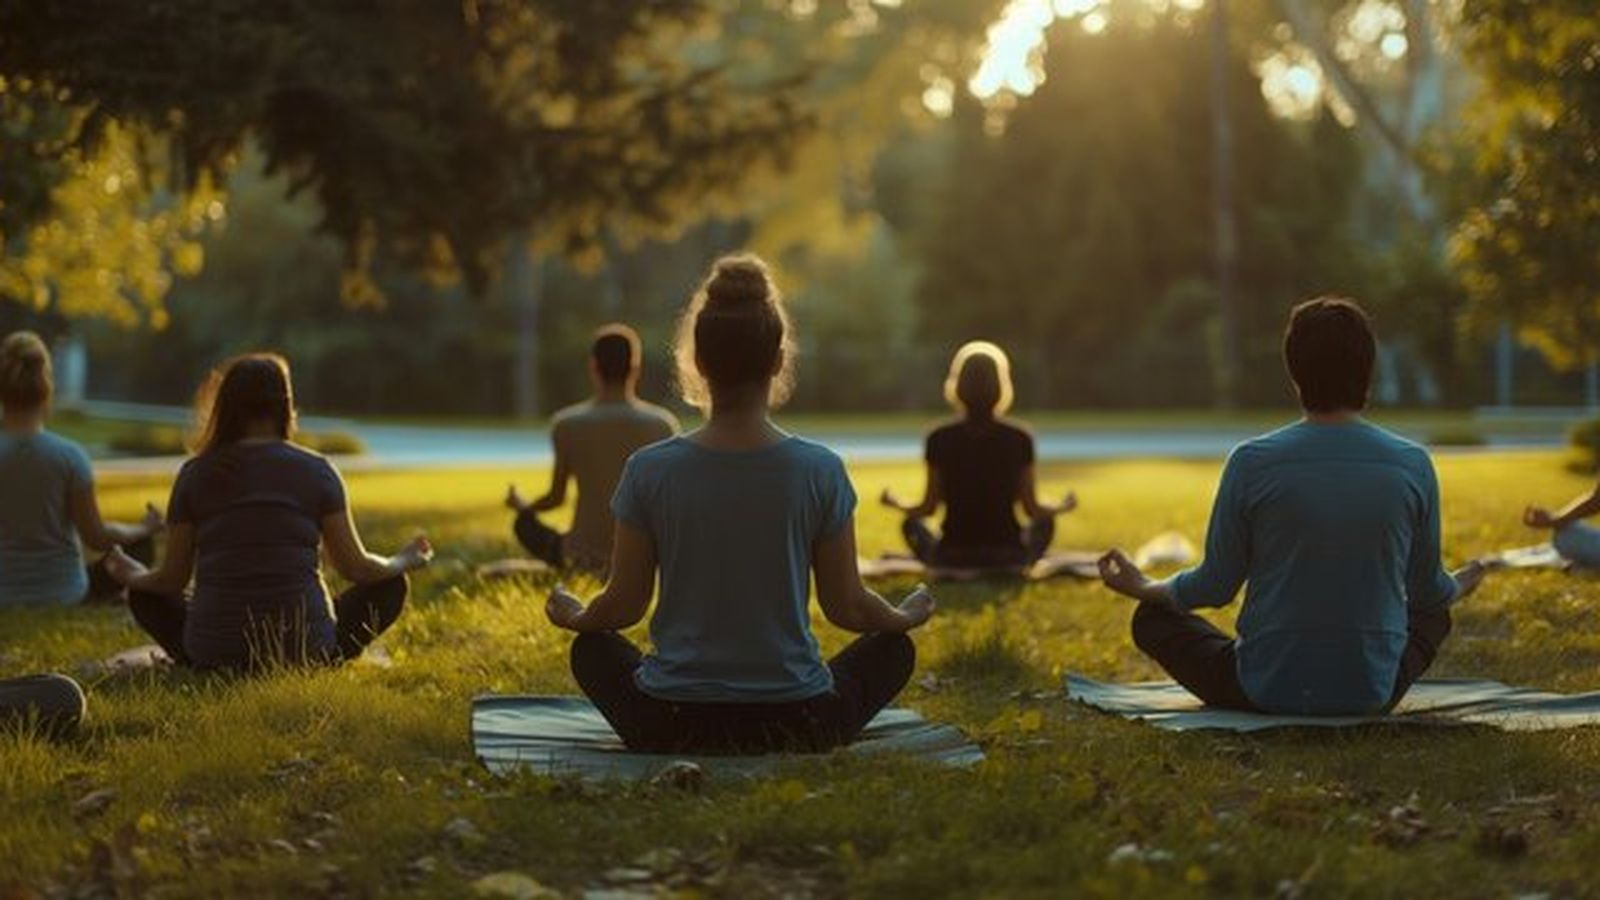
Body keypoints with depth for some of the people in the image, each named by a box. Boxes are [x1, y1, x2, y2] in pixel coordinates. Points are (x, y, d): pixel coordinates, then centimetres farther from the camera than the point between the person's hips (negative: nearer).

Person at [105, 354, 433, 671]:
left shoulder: (195, 474, 3)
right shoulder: (316, 471, 0)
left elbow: (172, 579, 8)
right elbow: (355, 567, 2)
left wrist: (133, 576, 30)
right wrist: (403, 561, 23)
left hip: (213, 652, 1)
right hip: (303, 647, -1)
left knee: (145, 596, 28)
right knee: (390, 586, 19)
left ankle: (216, 673, 11)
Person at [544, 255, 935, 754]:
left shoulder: (650, 471, -12)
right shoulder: (820, 471, -12)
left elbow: (624, 606, -1)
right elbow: (846, 606, -2)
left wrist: (573, 616, 22)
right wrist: (908, 616, 21)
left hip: (673, 727, 0)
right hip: (797, 727, 0)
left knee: (593, 650, 32)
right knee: (893, 649, 29)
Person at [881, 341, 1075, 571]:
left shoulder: (940, 439, -5)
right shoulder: (1019, 439, -5)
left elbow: (929, 508, 2)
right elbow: (1032, 508, 2)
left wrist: (896, 503, 24)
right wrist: (1063, 507, 24)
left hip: (952, 557, 0)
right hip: (1007, 556, 0)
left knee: (912, 523, 31)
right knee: (1045, 522, 31)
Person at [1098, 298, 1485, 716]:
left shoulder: (1252, 463, -12)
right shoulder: (1413, 465, -7)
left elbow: (1217, 586, -2)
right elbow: (1427, 590, 6)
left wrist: (1147, 589, 19)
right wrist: (1456, 587, 32)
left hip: (1266, 692, -3)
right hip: (1373, 692, 3)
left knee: (1153, 617, 22)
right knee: (1433, 616, 35)